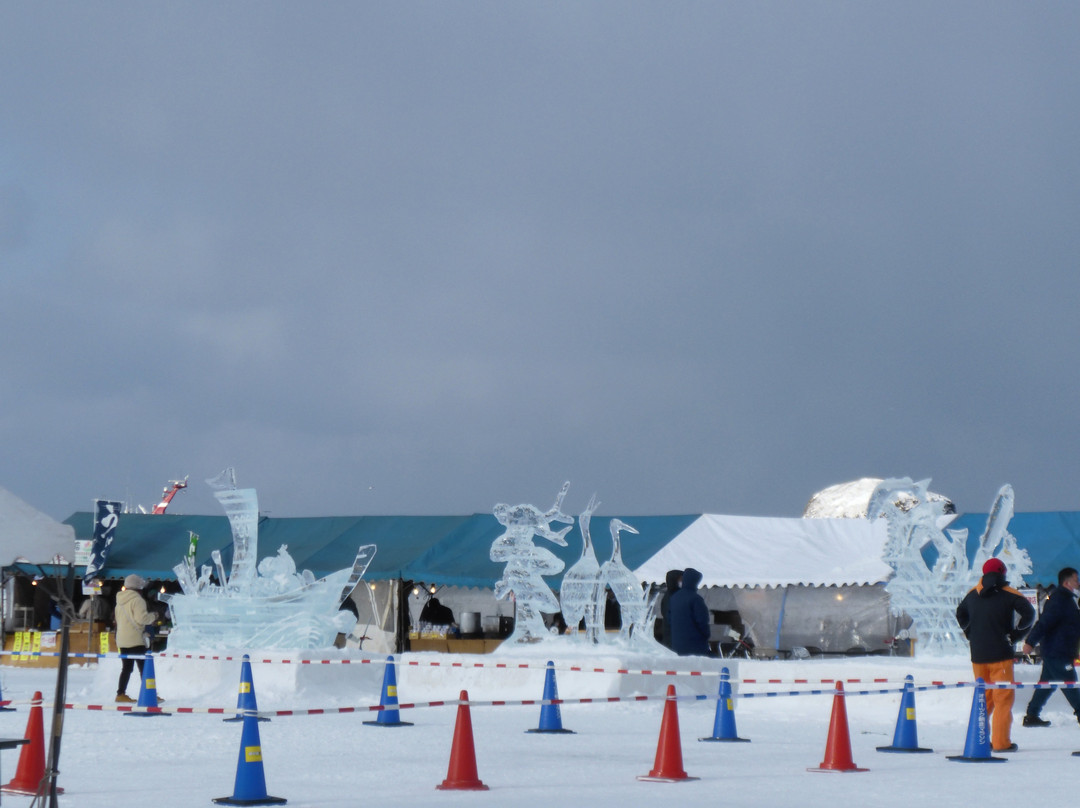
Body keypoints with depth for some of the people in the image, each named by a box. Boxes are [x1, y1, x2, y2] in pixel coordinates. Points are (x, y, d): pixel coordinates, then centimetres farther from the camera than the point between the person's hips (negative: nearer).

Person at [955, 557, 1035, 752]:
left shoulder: (973, 594, 8)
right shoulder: (1009, 594, -7)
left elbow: (961, 614, 25)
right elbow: (1028, 613, -19)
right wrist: (1015, 635, -10)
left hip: (977, 655, 5)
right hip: (1001, 654, -5)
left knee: (984, 697, 15)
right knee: (1004, 698, 0)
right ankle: (1001, 742, -4)